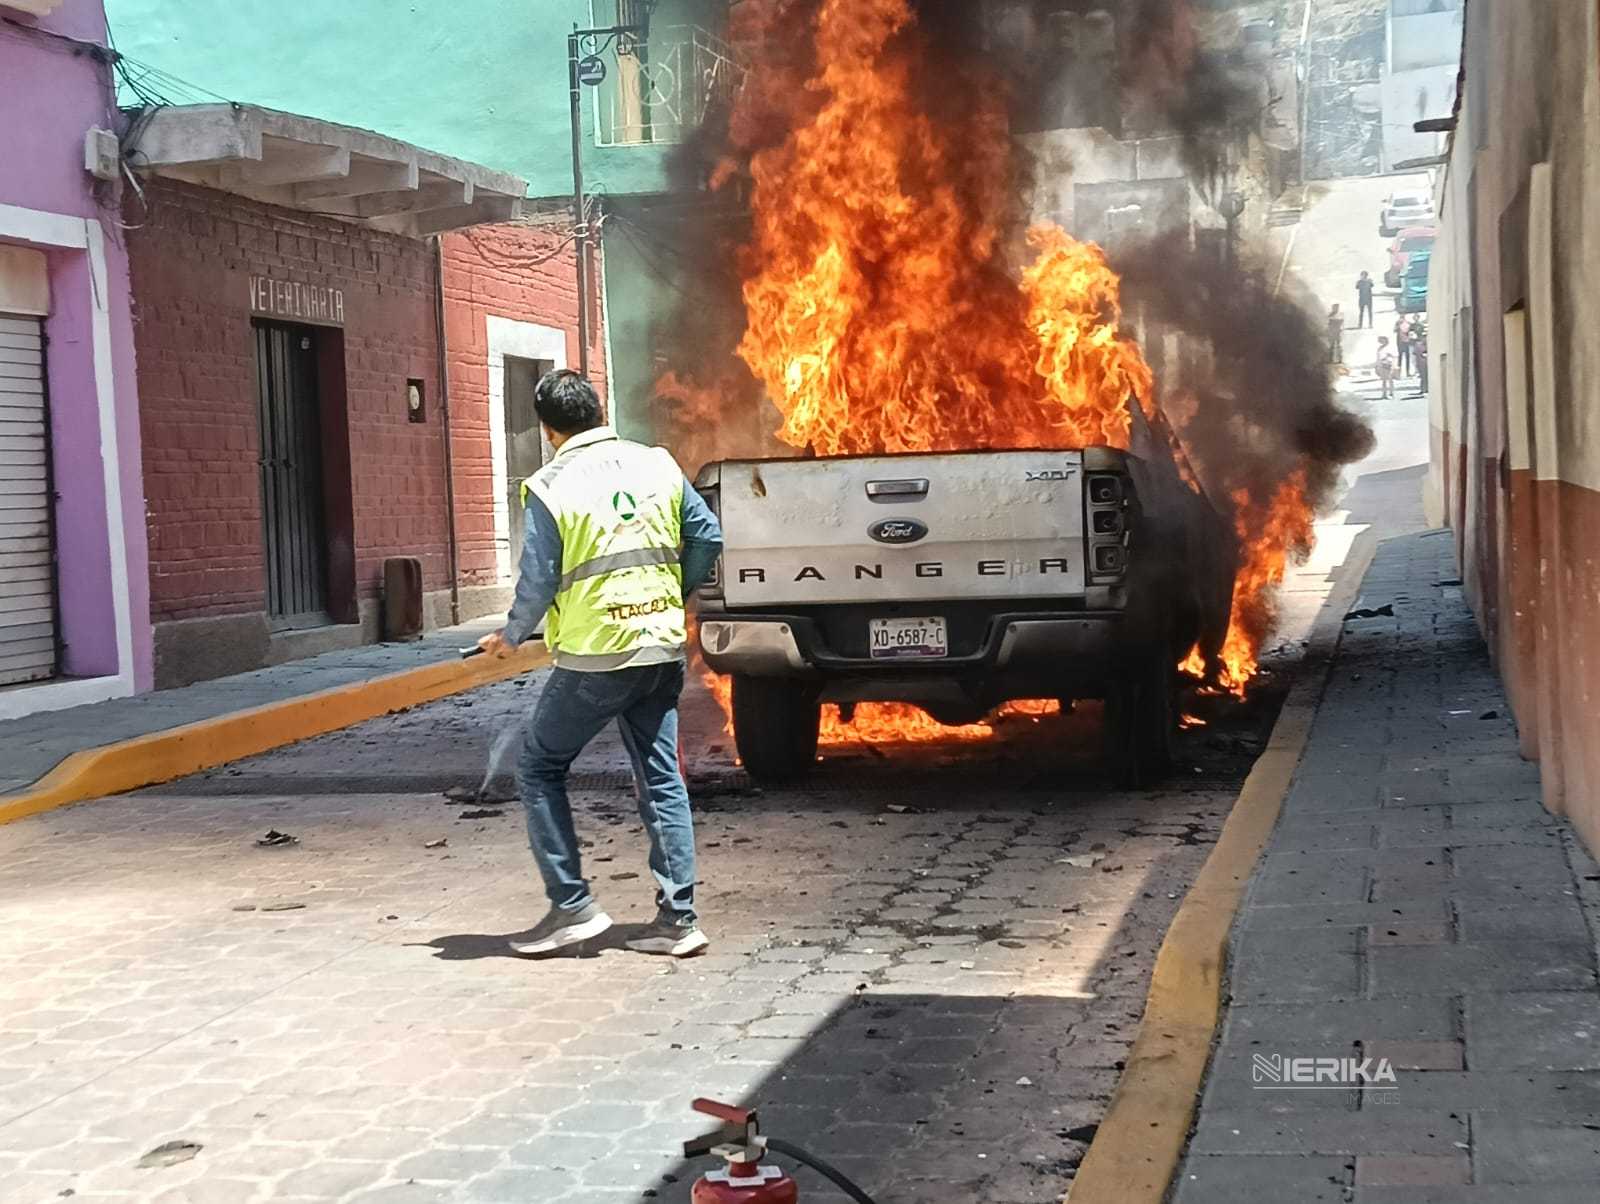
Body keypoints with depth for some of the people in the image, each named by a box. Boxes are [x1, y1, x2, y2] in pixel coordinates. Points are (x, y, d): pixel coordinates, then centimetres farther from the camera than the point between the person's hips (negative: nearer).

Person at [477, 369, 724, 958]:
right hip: (662, 647, 5)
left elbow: (537, 583, -10)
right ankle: (678, 918, 11)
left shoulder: (549, 487, -9)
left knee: (539, 768, 12)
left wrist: (510, 636, 9)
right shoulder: (657, 465, 4)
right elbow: (708, 538, 6)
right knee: (662, 779, 10)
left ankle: (572, 906, 10)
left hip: (593, 656, -5)